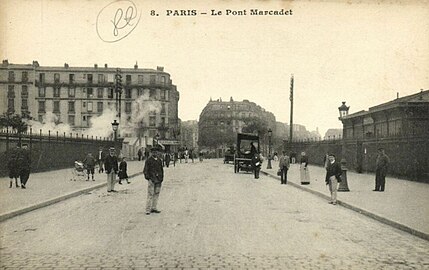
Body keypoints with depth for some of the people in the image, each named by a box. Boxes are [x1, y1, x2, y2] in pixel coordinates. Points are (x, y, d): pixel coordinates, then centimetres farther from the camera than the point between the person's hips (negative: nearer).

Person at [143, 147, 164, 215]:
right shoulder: (148, 160, -2)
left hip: (158, 180, 6)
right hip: (151, 179, -6)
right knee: (150, 195, -8)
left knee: (156, 194, 8)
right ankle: (148, 210, -5)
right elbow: (145, 170, -2)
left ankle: (153, 208, 16)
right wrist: (148, 177, -12)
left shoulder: (159, 160, 13)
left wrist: (161, 178, 13)